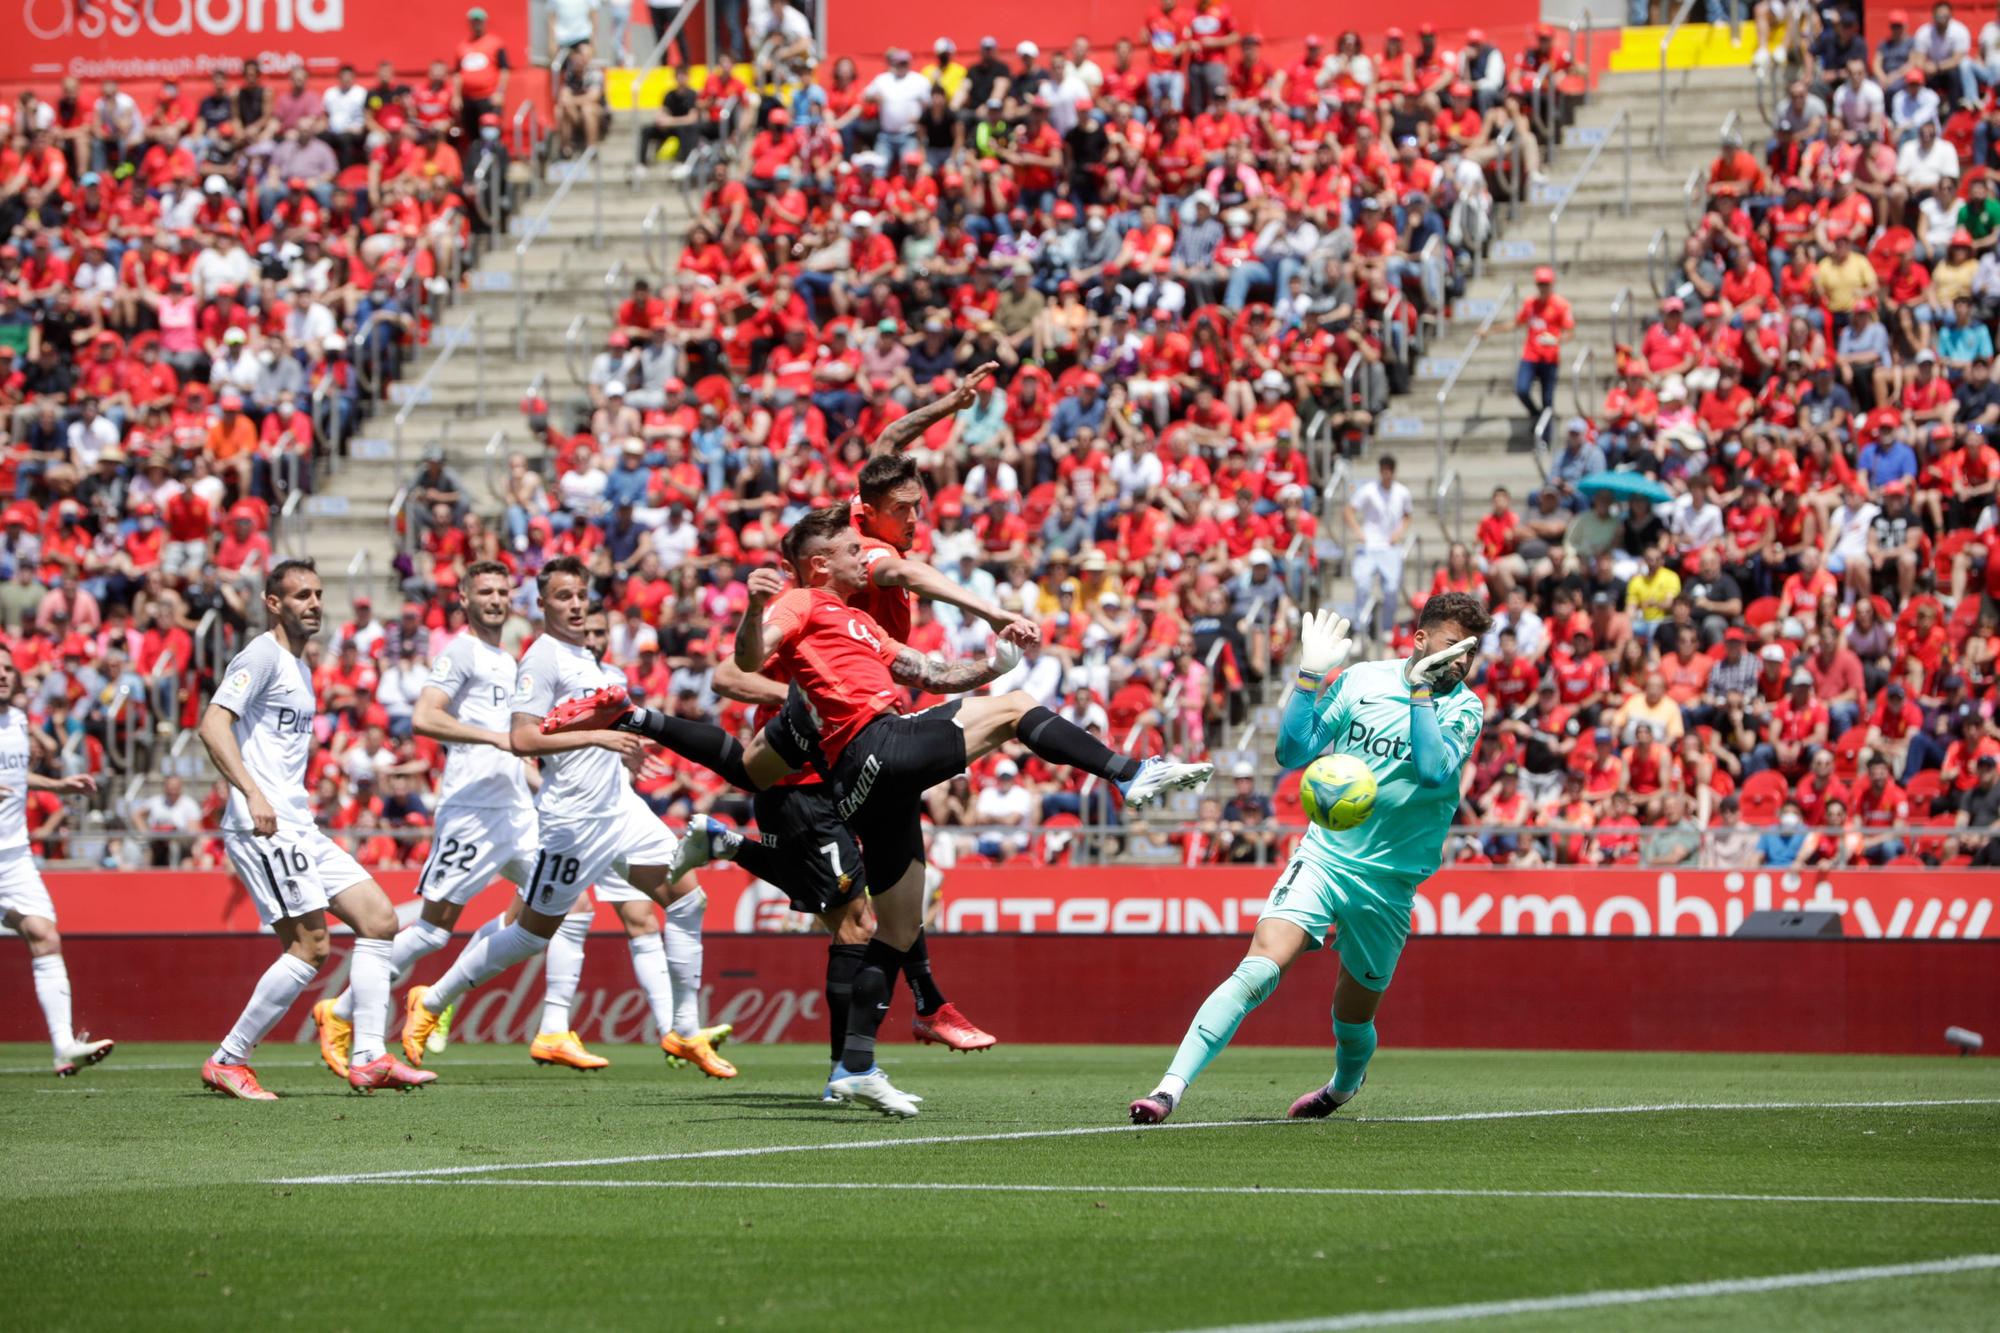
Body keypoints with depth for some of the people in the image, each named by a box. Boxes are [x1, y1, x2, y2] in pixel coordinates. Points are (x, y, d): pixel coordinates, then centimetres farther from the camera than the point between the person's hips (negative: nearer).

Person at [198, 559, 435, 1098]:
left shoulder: (298, 667, 21)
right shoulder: (263, 656, -9)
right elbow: (213, 725, -21)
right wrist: (252, 793, -30)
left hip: (298, 827, 10)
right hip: (264, 828, -10)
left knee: (379, 918, 3)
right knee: (310, 948, -14)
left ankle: (368, 1058, 2)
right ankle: (228, 1062, -6)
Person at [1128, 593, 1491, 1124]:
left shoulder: (1465, 708, -2)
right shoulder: (1361, 679, 2)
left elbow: (1436, 770, -21)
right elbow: (1294, 753, 1)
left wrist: (1419, 689, -21)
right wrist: (1310, 678, -9)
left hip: (1388, 881, 1)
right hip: (1322, 856, -1)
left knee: (1352, 1017, 11)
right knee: (1258, 970, -21)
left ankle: (1343, 1087, 46)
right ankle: (1169, 1090, -25)